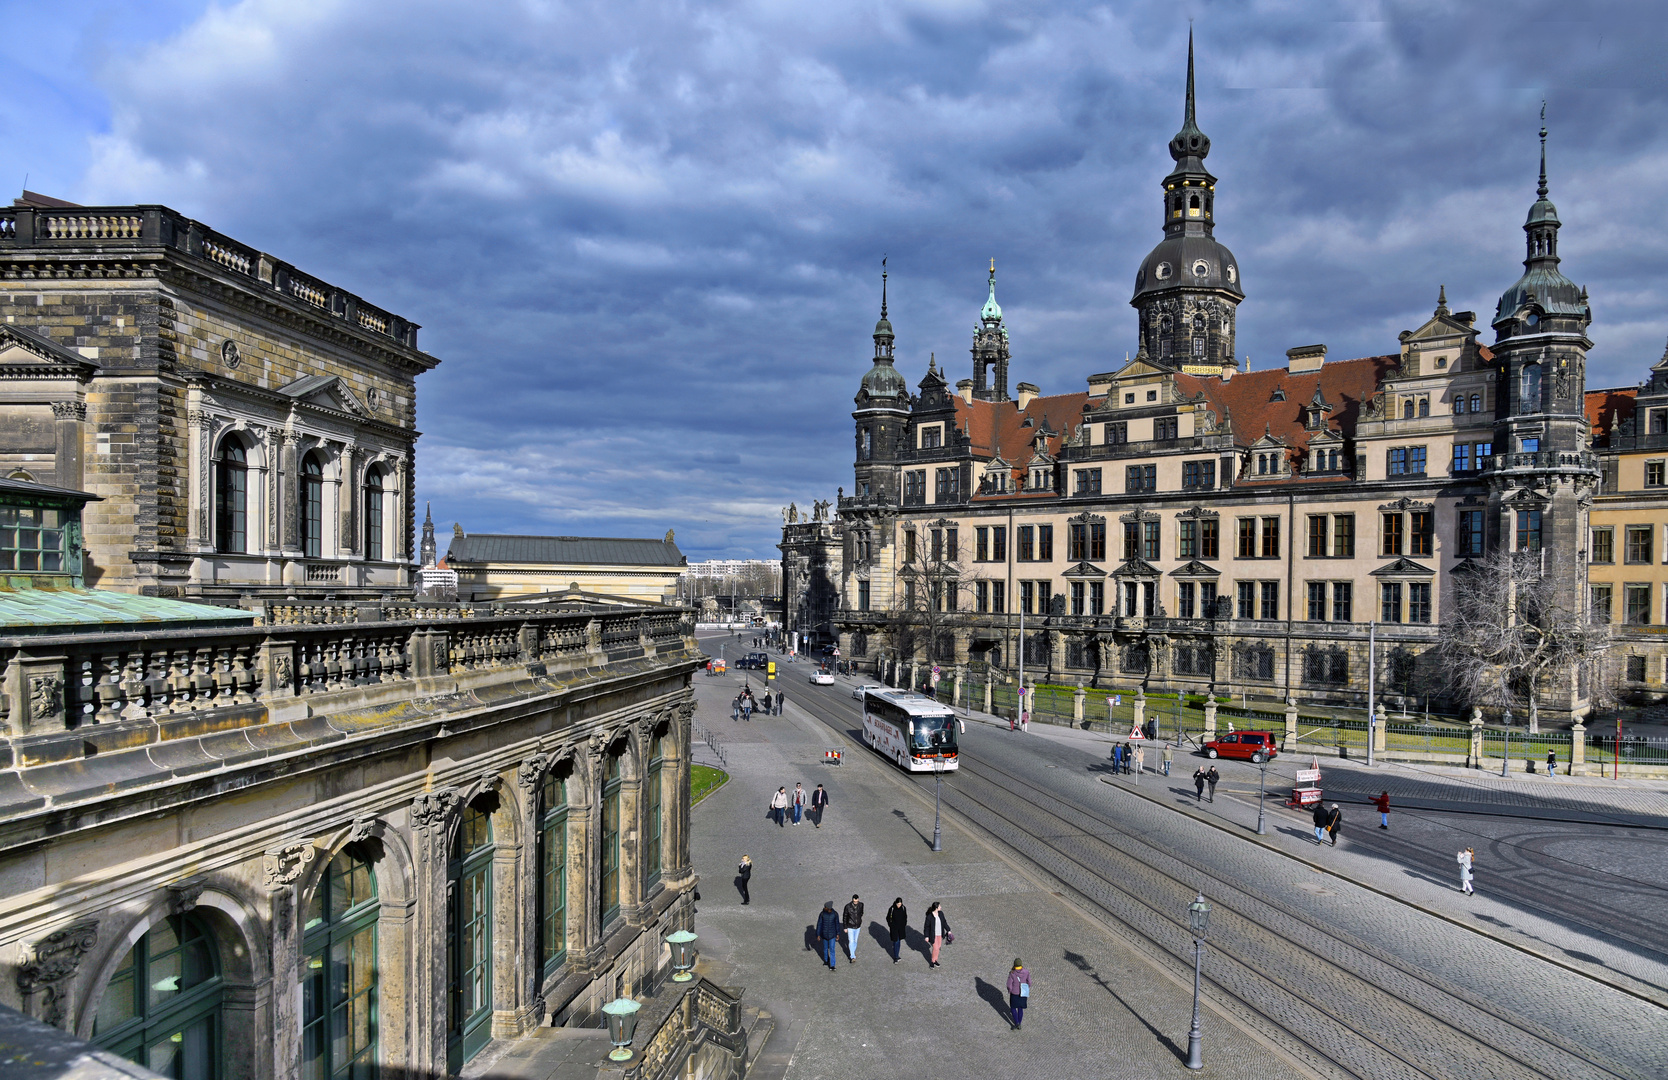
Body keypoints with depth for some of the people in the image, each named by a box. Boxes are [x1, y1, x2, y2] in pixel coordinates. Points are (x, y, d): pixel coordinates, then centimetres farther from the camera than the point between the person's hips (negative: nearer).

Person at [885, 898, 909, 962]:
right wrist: (891, 926, -7)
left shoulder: (903, 908, -7)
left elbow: (905, 917, 8)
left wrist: (904, 925, 2)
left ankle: (896, 956, 26)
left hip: (901, 928, 3)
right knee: (895, 942, -4)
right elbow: (888, 918, -4)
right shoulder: (891, 909, -15)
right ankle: (895, 958, 5)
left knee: (899, 942, 12)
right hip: (894, 928, -3)